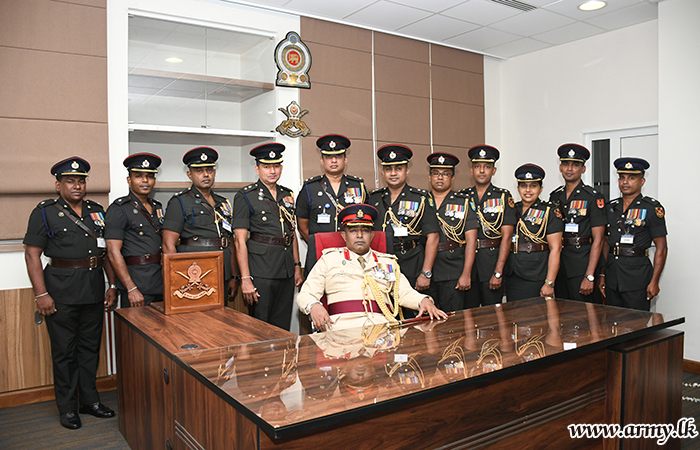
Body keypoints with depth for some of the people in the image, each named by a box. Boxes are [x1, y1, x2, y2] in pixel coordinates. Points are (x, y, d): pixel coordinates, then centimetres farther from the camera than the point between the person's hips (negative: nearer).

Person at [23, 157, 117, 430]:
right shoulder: (44, 213, -3)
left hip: (94, 291, 4)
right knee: (64, 351, 5)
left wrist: (112, 285, 8)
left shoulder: (97, 211, 11)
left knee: (91, 346, 13)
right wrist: (41, 294, -13)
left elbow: (106, 251, 14)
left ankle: (89, 400, 27)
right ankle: (67, 409, 19)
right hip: (62, 293, -4)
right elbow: (32, 255, -7)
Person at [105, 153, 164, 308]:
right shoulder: (118, 209, -6)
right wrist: (131, 289, -17)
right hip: (135, 283, -6)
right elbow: (114, 253, -12)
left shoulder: (158, 208, 14)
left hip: (161, 283, 6)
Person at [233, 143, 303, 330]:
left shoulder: (288, 195, 13)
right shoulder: (245, 196, -4)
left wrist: (297, 267, 13)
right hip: (261, 270, -5)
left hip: (286, 270, 5)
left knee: (282, 326, 11)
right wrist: (245, 279, -15)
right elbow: (240, 241, -9)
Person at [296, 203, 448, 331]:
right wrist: (314, 306, -10)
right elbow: (305, 295, 14)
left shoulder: (388, 262, 26)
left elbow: (405, 293, 19)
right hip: (344, 326, -3)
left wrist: (424, 301, -5)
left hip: (383, 326, 4)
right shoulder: (329, 259, 19)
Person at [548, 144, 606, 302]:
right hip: (557, 265, 5)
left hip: (582, 265, -5)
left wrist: (589, 276, -15)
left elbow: (598, 240, -9)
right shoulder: (554, 196, 11)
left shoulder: (593, 197, -5)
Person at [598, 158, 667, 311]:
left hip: (638, 275, -4)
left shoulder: (652, 208, -2)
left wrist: (654, 281, -10)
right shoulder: (611, 208, 12)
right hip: (612, 275, 5)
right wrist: (602, 275, 11)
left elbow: (661, 248, -4)